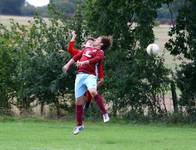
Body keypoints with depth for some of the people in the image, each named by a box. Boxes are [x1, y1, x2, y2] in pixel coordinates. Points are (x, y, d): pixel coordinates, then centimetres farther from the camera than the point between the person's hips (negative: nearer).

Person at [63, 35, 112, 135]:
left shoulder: (100, 52, 5)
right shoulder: (86, 49, 26)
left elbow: (96, 59, -15)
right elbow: (76, 57, 33)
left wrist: (84, 62, -28)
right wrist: (68, 64, 24)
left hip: (90, 75, -6)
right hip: (80, 75, 6)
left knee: (93, 91, -35)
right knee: (78, 100, 3)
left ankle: (104, 113, -23)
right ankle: (79, 125, 14)